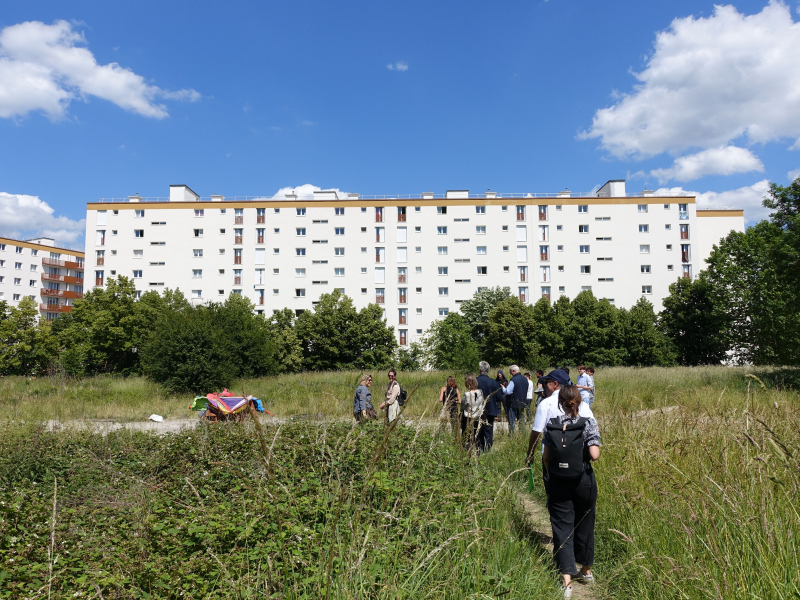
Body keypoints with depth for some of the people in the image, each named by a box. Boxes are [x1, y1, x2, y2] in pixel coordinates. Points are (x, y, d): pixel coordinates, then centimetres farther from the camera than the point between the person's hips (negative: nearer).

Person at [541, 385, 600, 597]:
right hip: (584, 481, 0)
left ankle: (566, 581, 0)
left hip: (559, 483, 0)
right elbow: (594, 455, -17)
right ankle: (586, 571, 37)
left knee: (562, 527, 6)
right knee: (584, 525, 18)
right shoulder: (588, 423, -11)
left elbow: (546, 456, -4)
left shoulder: (552, 424, -6)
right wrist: (596, 441, 4)